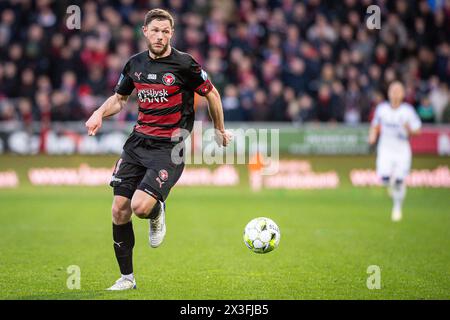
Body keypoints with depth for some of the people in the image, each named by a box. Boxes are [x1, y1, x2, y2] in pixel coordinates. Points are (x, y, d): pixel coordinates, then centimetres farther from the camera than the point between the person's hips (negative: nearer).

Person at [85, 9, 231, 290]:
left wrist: (220, 131, 14)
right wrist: (100, 114, 2)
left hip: (169, 148, -5)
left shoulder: (185, 64, -9)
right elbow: (119, 98, 22)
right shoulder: (135, 64, 6)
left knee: (140, 206, -22)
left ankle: (157, 213, 17)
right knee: (119, 210, -1)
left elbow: (212, 94, 5)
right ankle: (127, 278, 14)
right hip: (138, 142, 5)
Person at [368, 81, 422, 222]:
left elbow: (417, 130, -3)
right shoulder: (382, 108, -2)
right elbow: (375, 125, 14)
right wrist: (373, 135, -5)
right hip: (385, 148, 1)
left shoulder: (408, 110, -7)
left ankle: (397, 208, 23)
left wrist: (409, 129, -24)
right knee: (384, 178, -19)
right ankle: (391, 184, 20)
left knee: (399, 182, -2)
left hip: (402, 150, -1)